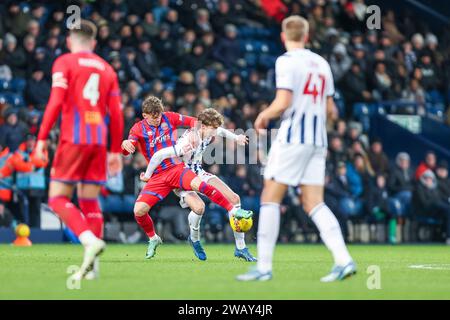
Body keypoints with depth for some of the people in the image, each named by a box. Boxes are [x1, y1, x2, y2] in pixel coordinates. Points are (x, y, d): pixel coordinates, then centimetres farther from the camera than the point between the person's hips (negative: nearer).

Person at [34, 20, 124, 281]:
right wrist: (116, 151, 17)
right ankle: (92, 265, 2)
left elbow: (56, 103, -10)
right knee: (90, 200, 8)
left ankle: (90, 240, -23)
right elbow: (116, 114, 12)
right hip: (99, 141, 5)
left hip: (74, 139, -5)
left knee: (58, 198, 0)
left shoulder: (64, 62, 2)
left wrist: (42, 138, -8)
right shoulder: (106, 69, 16)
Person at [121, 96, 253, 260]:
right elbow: (126, 151, -12)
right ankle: (153, 239, 13)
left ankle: (234, 211, -28)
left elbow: (192, 121, 11)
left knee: (200, 184, -32)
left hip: (177, 168, -1)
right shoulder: (138, 128, 0)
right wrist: (125, 144, -36)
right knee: (139, 210, -16)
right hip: (157, 176, 1)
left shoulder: (169, 118, 4)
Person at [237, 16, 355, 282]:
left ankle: (264, 267, -3)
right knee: (314, 203, 5)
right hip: (317, 141, 7)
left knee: (270, 199, 0)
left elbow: (283, 103, -15)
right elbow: (330, 110, 16)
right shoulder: (322, 64, 14)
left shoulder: (287, 61, -6)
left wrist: (264, 116, 2)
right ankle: (344, 260, -9)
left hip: (292, 138, -7)